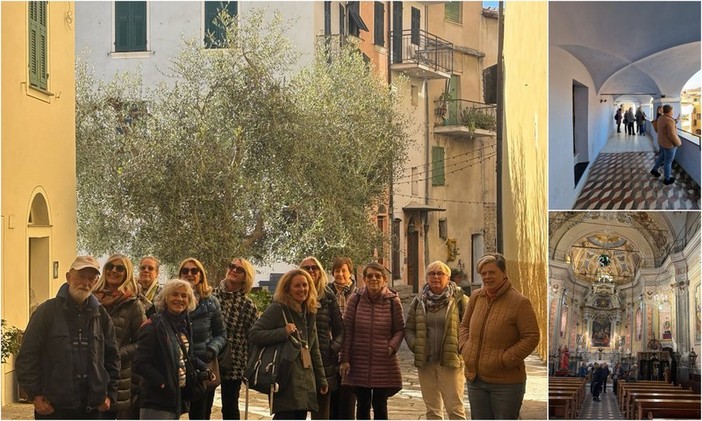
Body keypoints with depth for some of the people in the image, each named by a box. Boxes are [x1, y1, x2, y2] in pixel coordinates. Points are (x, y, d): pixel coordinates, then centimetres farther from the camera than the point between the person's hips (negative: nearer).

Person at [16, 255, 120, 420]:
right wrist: (35, 395, -9)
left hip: (91, 408, 4)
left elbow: (112, 357, 16)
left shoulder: (100, 315, 9)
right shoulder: (47, 311, -2)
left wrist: (110, 393, 7)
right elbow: (27, 357, -3)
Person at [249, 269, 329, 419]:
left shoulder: (309, 313, 17)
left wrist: (321, 378, 22)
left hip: (305, 380, 7)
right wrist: (283, 332, -21)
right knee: (285, 416, -12)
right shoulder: (277, 309, -6)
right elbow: (254, 334, -13)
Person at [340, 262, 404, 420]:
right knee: (362, 405, 9)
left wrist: (392, 346, -14)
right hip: (359, 362, 1)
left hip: (384, 363, -1)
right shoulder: (355, 299, -3)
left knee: (380, 406, 4)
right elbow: (347, 330, -1)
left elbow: (399, 329, 5)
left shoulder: (393, 301, -3)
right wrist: (345, 359, -3)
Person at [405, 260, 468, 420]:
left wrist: (461, 348, -13)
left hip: (451, 362, -4)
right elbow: (408, 328, 13)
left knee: (455, 408, -5)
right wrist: (415, 346, -2)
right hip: (425, 363, 5)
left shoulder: (459, 299, -2)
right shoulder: (419, 301, 9)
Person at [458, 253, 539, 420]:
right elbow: (465, 325, 18)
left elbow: (531, 337, -15)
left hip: (506, 382, -6)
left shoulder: (519, 302, -14)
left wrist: (504, 360, -18)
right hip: (475, 379, 6)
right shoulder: (476, 297, 4)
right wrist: (465, 348, 1)